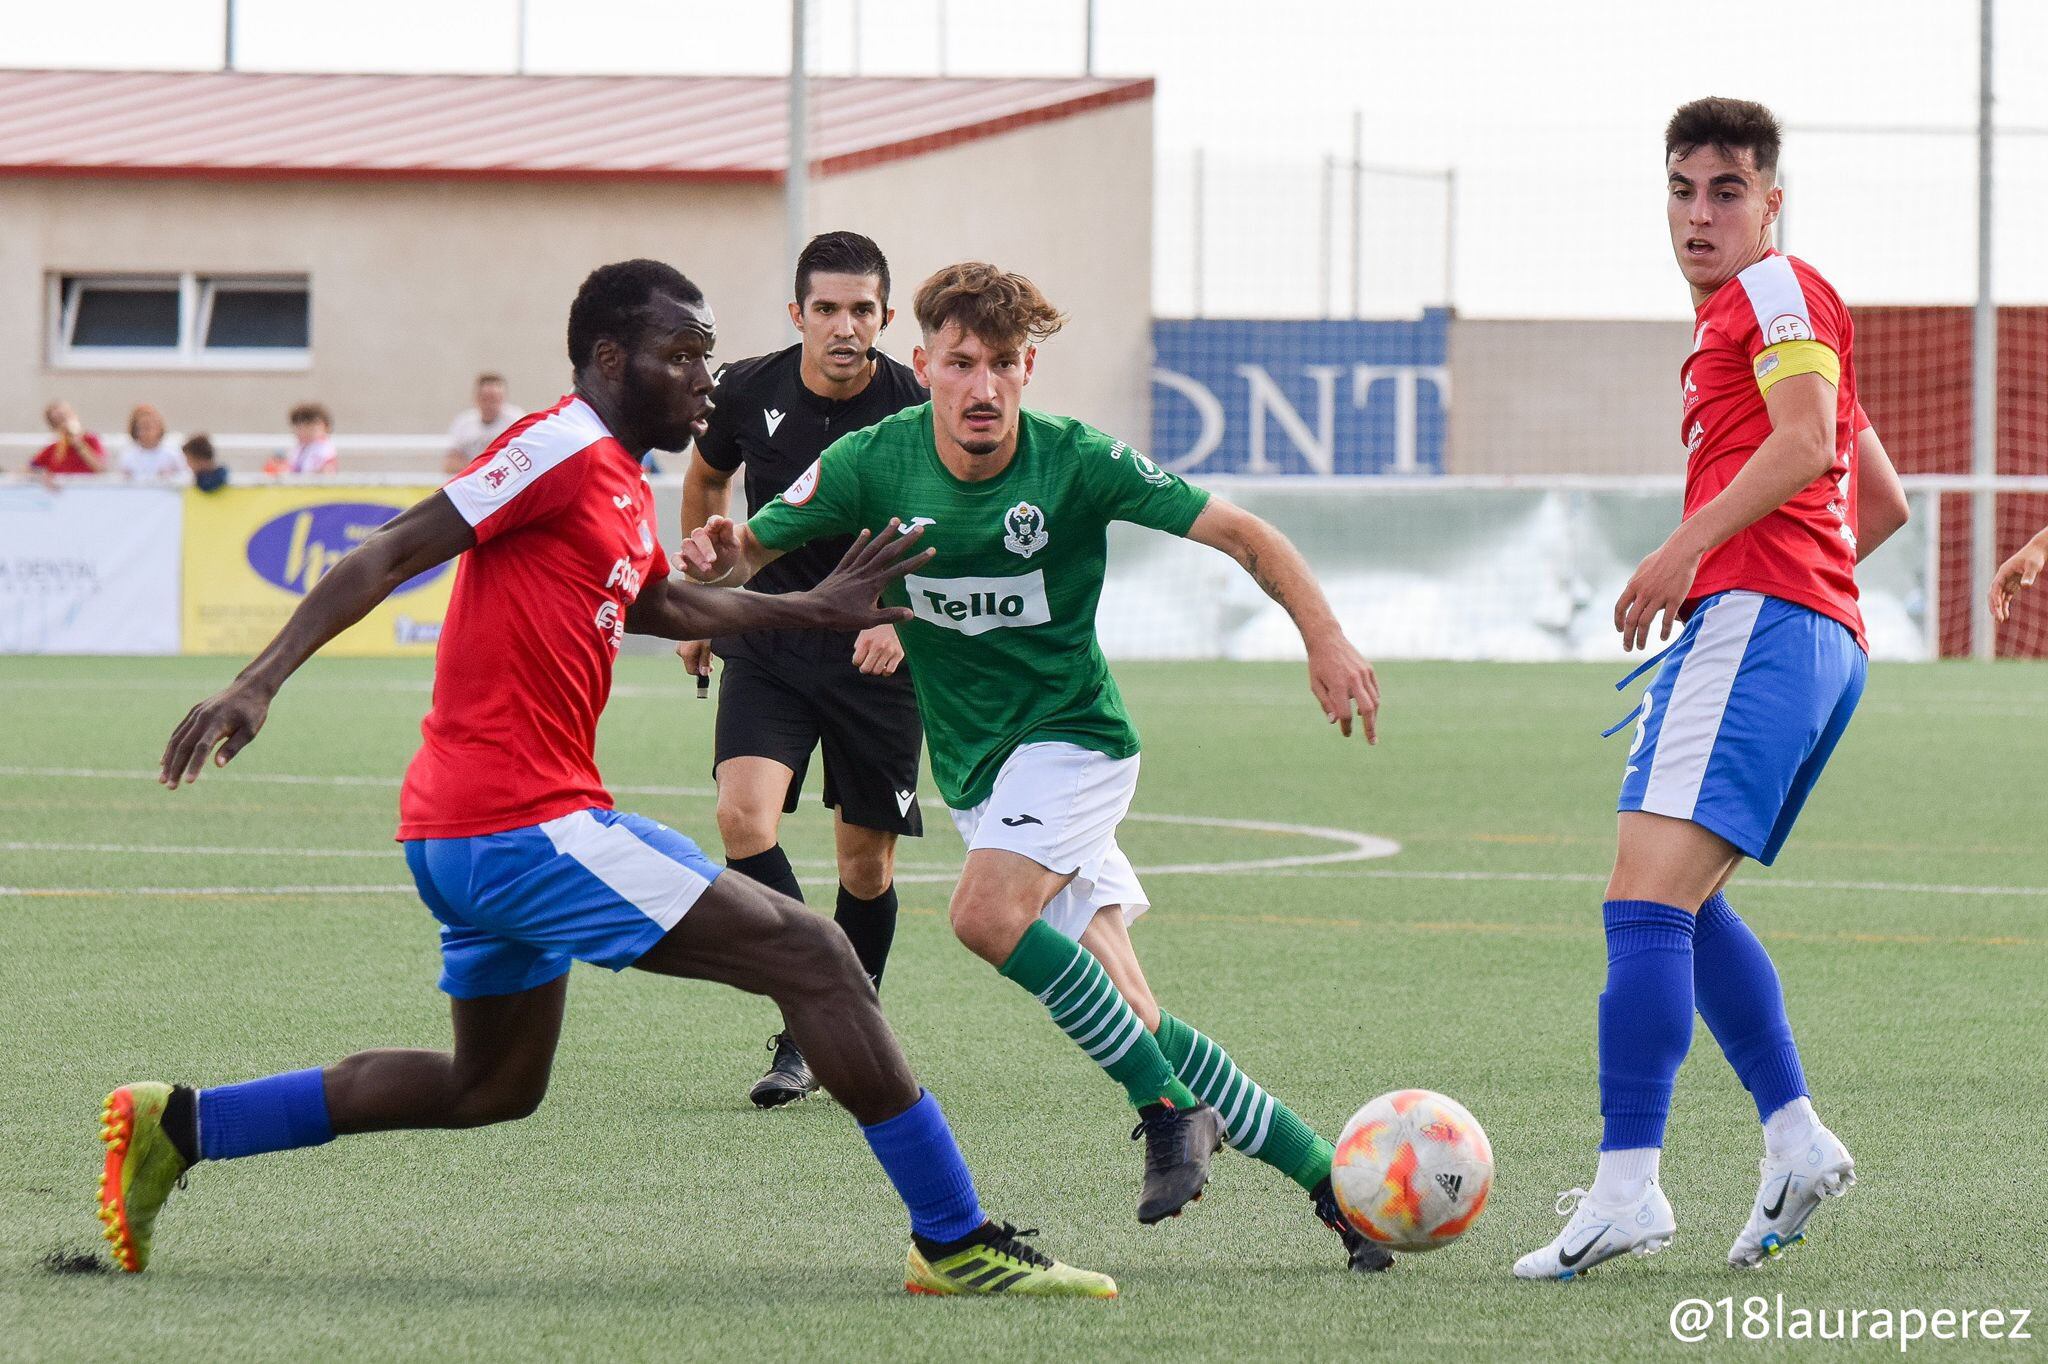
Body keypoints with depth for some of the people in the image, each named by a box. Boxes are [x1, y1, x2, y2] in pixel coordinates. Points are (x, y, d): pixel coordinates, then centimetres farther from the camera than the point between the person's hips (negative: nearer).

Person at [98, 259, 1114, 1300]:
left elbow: (659, 604, 39)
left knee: (493, 1088, 25)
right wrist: (258, 684, -25)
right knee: (813, 958, -11)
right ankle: (956, 1242, -11)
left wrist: (814, 608, 35)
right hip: (527, 823, -11)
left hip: (465, 839, 11)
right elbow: (385, 558, -16)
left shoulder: (624, 488, 18)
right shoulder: (563, 451, -11)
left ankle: (176, 1126, 24)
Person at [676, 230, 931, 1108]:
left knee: (866, 861, 4)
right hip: (768, 644, 1)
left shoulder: (915, 414, -15)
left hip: (875, 651, -1)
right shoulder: (749, 391, -6)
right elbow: (707, 477, 15)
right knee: (743, 814, -21)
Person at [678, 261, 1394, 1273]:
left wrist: (1325, 638, -21)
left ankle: (1169, 1108, -18)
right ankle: (1325, 1176, 7)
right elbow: (753, 548, -2)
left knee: (987, 913, -31)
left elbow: (1240, 534, -9)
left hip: (1071, 734, -4)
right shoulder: (876, 462, -7)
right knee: (1129, 1020, -4)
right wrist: (718, 559, -26)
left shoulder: (1077, 461, -14)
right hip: (974, 765, 4)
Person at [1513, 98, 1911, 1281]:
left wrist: (1687, 550, -20)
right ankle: (1796, 1139, 13)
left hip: (1756, 617, -11)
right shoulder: (1756, 316, 30)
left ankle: (1628, 1186, -27)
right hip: (1826, 642, 11)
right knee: (1682, 905, 18)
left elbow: (1804, 441, -17)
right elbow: (1884, 501, 35)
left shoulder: (1777, 291, 1)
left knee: (1648, 902, -19)